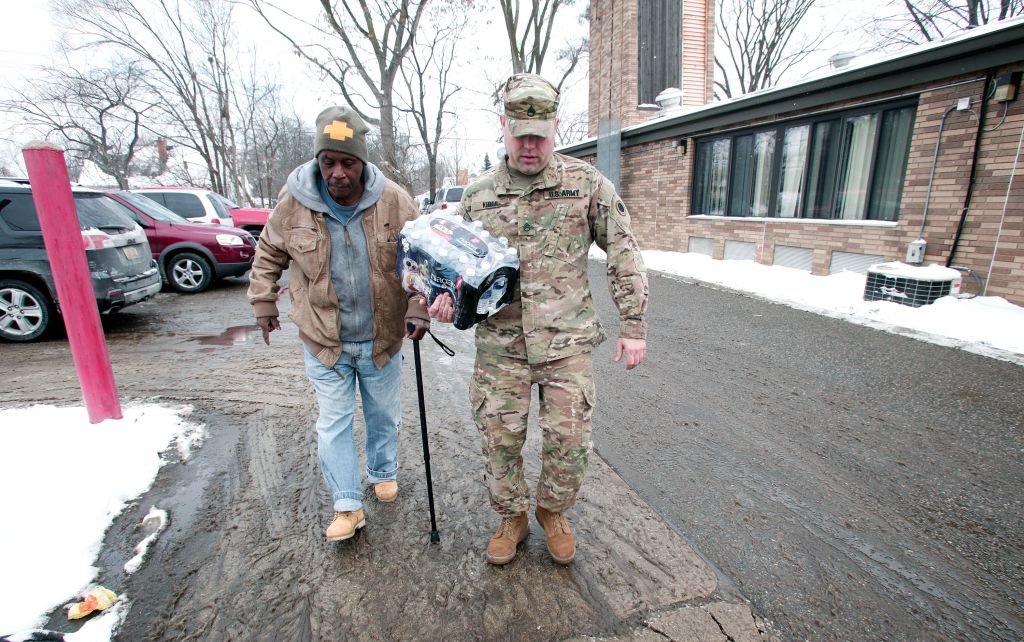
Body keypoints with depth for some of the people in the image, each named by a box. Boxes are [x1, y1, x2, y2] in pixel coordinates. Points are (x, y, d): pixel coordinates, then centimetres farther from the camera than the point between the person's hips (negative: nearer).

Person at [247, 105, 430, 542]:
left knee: (383, 415, 18)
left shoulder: (393, 201, -12)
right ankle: (348, 506, 24)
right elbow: (268, 256, 8)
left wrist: (418, 309, -16)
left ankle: (384, 474, 45)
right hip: (323, 340, 0)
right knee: (334, 422, 8)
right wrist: (264, 305, 12)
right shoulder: (293, 202, -8)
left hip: (382, 337, 0)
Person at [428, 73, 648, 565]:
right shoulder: (477, 195, 4)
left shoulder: (587, 183, 0)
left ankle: (552, 512, 37)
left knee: (568, 440, 6)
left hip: (567, 341, -1)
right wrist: (448, 298, -9)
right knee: (500, 440, 9)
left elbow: (624, 254, 3)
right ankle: (512, 518, 37)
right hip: (500, 344, 2)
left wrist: (633, 326, 0)